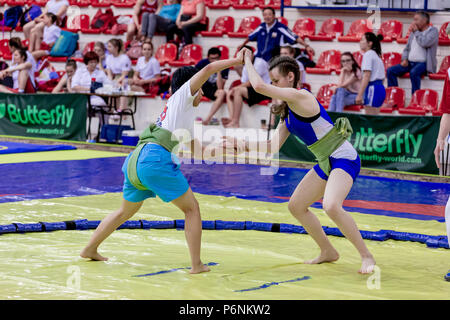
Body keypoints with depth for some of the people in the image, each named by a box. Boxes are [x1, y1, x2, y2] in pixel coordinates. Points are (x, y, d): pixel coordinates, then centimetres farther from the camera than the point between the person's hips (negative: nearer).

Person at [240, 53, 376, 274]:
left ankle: (366, 256, -16)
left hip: (344, 159, -10)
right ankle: (328, 252, 29)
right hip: (325, 163, 10)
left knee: (331, 206, -31)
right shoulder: (287, 111, 10)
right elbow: (273, 147, 10)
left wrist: (248, 61, -10)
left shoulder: (300, 97, -19)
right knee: (296, 206, 14)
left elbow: (259, 86, -25)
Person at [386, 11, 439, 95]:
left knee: (413, 72, -38)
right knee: (390, 71, -9)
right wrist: (404, 59, 5)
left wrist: (416, 31, -7)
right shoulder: (413, 32, 19)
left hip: (424, 63, -7)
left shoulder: (433, 31, -2)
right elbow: (407, 48, 25)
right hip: (410, 63, 7)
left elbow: (424, 43, -21)